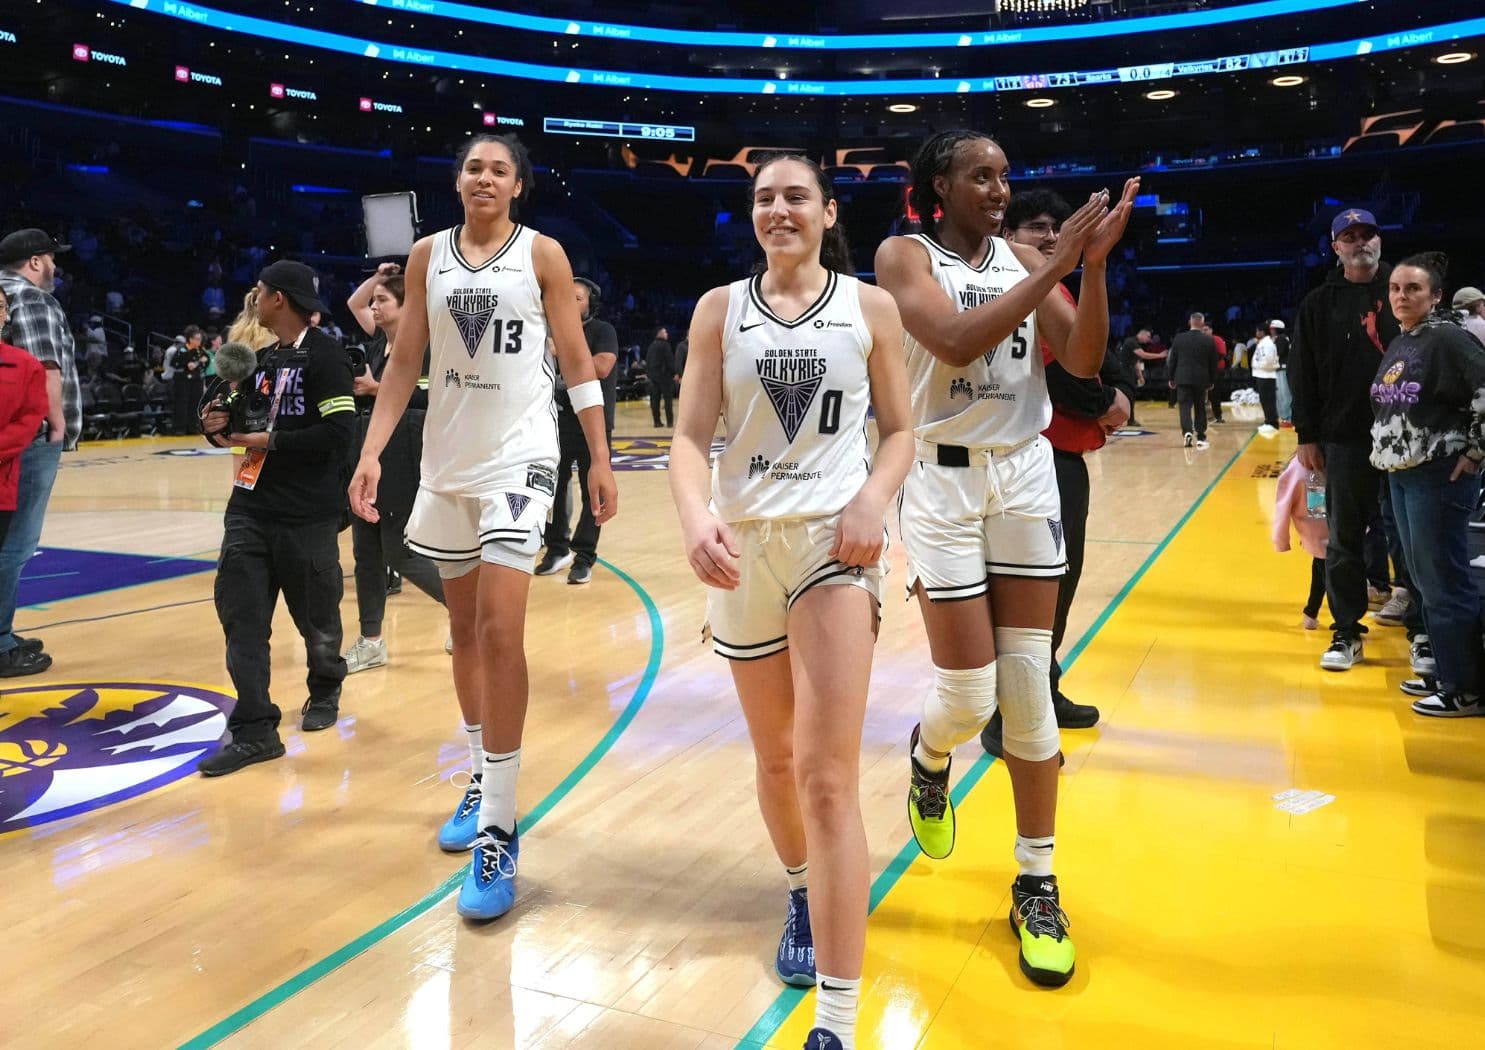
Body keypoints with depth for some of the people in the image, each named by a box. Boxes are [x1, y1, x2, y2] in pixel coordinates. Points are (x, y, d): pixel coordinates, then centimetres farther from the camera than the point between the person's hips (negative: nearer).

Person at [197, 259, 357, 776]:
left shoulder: (324, 354, -11)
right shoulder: (264, 359, 14)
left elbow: (340, 431, -21)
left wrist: (268, 440, -17)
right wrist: (221, 428, 0)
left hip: (308, 515, -7)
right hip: (250, 507, 7)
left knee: (317, 618, 9)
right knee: (240, 615, -1)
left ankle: (325, 692, 37)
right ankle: (254, 730, 3)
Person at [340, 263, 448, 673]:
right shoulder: (379, 340, 13)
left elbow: (428, 398, -19)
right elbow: (354, 304, 26)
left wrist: (375, 388, -17)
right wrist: (378, 276, 13)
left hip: (401, 463, -9)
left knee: (401, 555, -4)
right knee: (366, 553, 8)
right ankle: (371, 642, 16)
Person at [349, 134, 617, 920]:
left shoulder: (542, 254, 0)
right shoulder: (428, 255, 9)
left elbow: (576, 360, 2)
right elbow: (404, 363, 8)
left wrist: (600, 459, -1)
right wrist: (371, 452, -3)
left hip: (518, 456, -4)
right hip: (446, 459, 5)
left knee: (499, 630, -15)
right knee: (463, 629, 12)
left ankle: (499, 830, -8)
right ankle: (481, 782, 30)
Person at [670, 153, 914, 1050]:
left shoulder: (871, 307, 4)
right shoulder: (719, 309, 5)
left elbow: (901, 430, 7)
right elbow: (692, 436, -2)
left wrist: (874, 499, -14)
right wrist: (697, 517, -22)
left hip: (834, 539, -2)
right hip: (746, 544, 3)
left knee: (828, 775, -12)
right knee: (776, 757, 16)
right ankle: (805, 895, 46)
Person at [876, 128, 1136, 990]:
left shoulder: (1023, 260, 9)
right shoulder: (905, 255, -3)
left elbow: (1084, 360, -1)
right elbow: (956, 342, -22)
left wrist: (1095, 263, -13)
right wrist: (1056, 264, -21)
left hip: (1026, 474, 4)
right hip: (945, 478, -4)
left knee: (1028, 688, 3)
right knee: (969, 695, -4)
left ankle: (1037, 887, 16)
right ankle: (929, 757, 35)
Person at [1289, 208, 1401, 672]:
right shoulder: (1319, 305, 6)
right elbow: (1304, 375, 4)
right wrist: (1307, 436, -1)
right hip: (1347, 440, 0)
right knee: (1344, 539, 4)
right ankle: (1346, 633, 13)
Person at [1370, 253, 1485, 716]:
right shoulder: (1397, 345, 13)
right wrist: (1388, 456, 13)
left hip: (1439, 476, -9)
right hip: (1400, 475, 9)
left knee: (1445, 584, -4)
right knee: (1424, 581, 14)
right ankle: (1446, 670, 26)